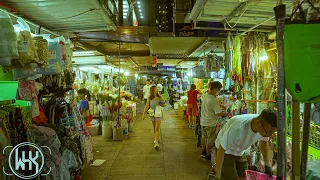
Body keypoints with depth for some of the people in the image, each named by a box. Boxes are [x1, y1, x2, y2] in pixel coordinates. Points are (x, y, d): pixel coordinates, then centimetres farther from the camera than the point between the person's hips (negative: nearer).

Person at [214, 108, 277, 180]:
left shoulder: (265, 128, -20)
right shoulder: (237, 128, -41)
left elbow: (264, 142, 5)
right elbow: (221, 150, -31)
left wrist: (268, 165, 11)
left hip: (240, 152, 6)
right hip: (226, 152, -6)